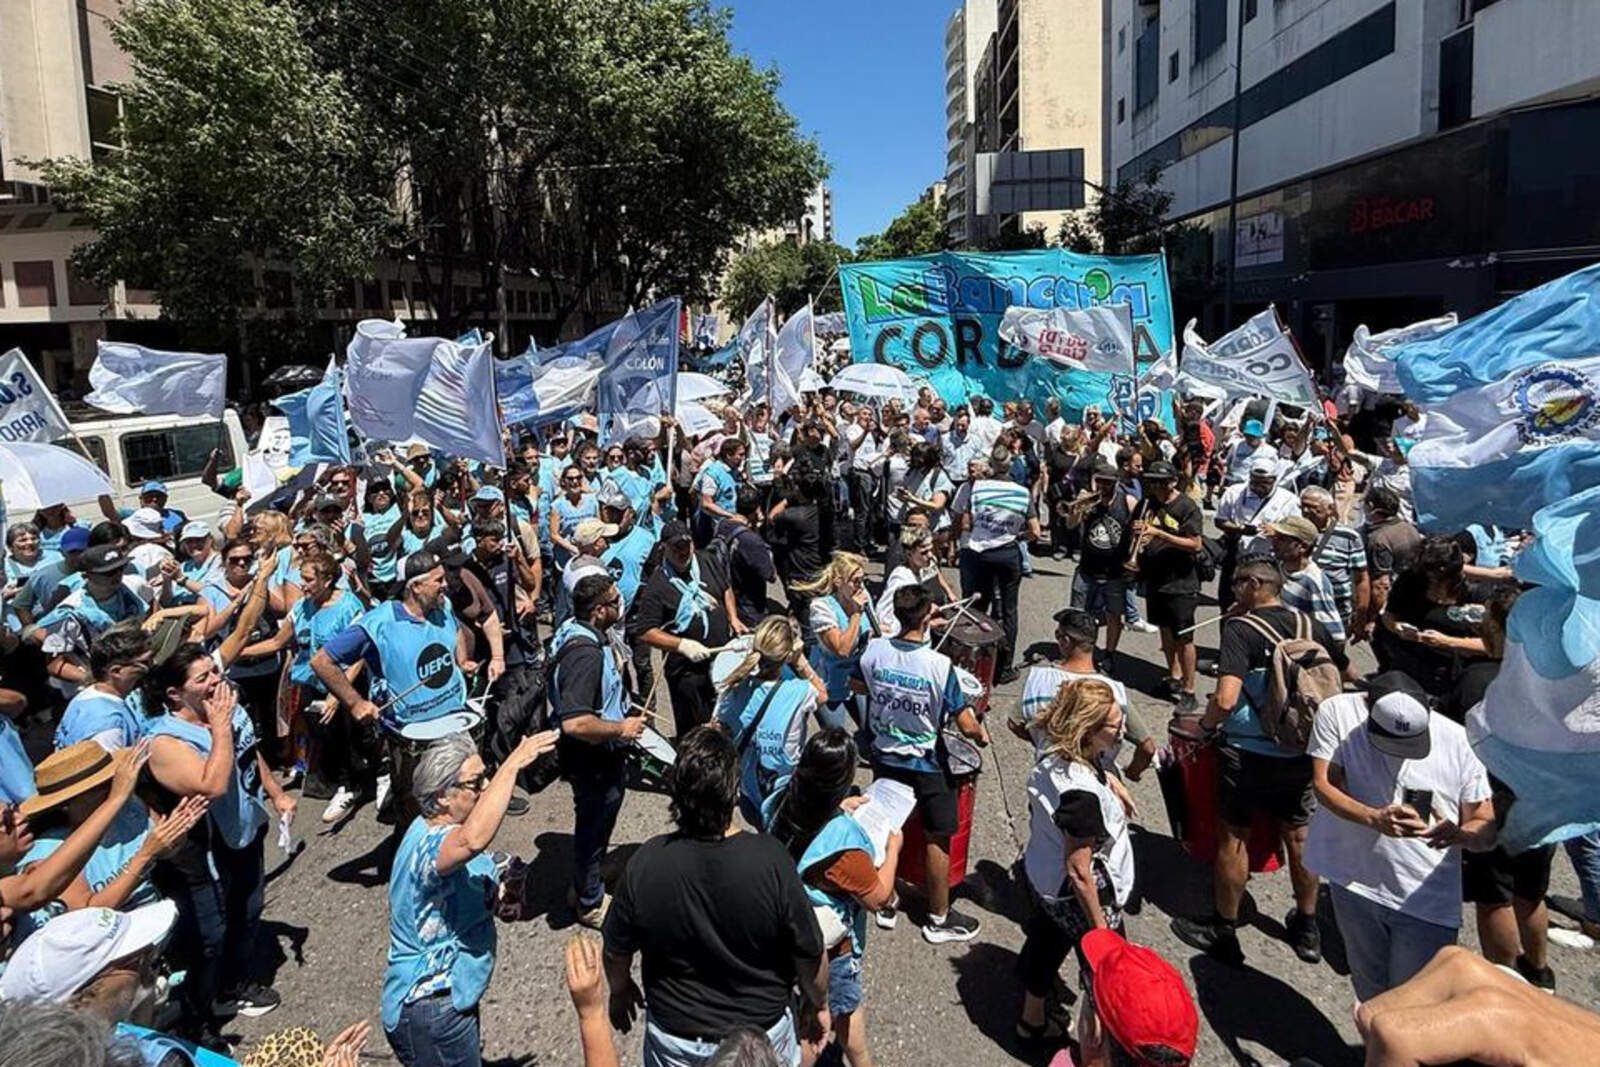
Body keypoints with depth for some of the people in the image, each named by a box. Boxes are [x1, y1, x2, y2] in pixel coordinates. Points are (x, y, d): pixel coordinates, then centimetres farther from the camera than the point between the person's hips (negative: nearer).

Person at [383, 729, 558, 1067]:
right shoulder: (428, 844, -31)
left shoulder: (439, 830, 1)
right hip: (431, 1010, -10)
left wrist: (499, 899, -2)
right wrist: (511, 766, -48)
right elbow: (473, 840, -55)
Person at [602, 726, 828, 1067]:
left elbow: (617, 950, -7)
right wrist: (817, 1003, 4)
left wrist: (620, 990, 14)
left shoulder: (645, 865, -24)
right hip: (763, 1033, -1)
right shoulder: (772, 862, -28)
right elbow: (810, 955, -16)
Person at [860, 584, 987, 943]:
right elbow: (967, 727, -21)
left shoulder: (874, 651, -14)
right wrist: (982, 735, 1)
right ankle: (939, 919, 27)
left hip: (884, 758, 4)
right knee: (938, 839, 13)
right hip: (927, 765, -4)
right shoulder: (939, 665, -26)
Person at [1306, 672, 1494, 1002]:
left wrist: (1459, 834, -28)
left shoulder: (1457, 741, -11)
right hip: (1354, 881, 1)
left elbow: (1486, 827, -4)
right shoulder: (1337, 712, -12)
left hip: (1427, 900, -1)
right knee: (1370, 995, 22)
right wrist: (1375, 818, -32)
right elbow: (1324, 786, -15)